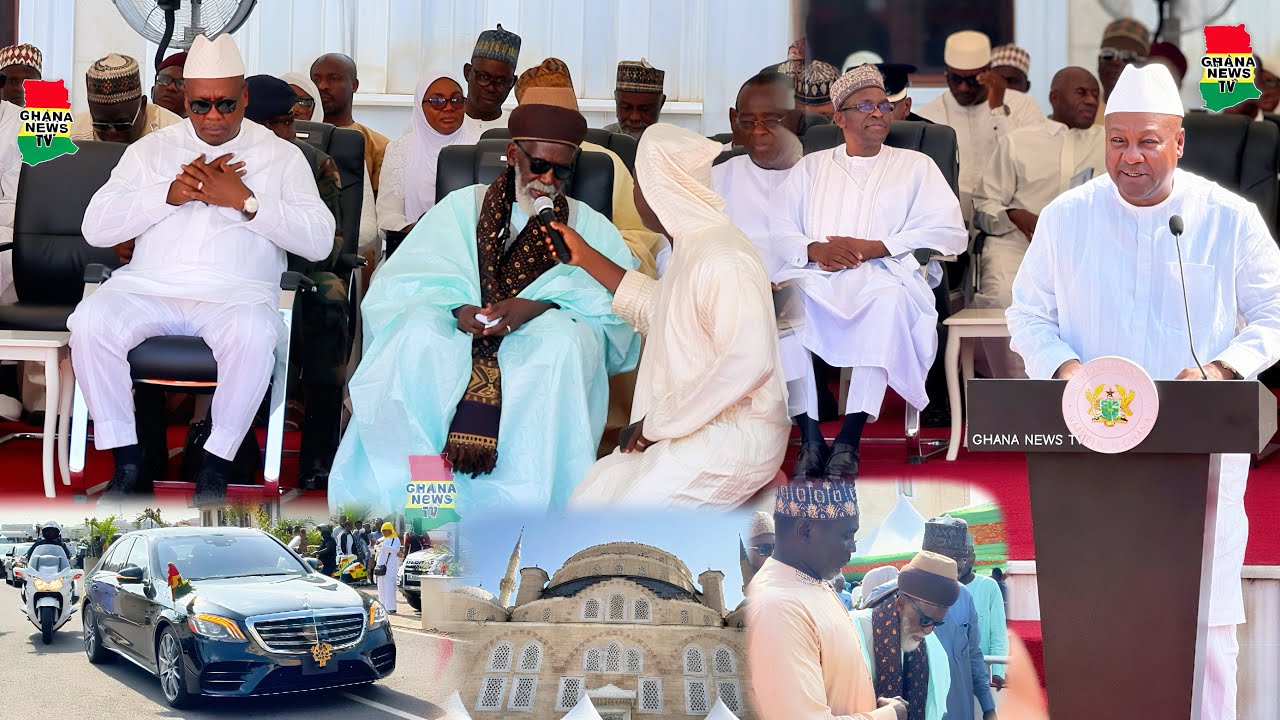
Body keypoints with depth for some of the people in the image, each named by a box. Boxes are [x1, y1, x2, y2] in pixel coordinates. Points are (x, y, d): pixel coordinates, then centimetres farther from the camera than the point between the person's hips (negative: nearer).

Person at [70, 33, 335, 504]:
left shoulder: (281, 156, 12)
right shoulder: (150, 149, 18)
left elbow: (319, 241, 0)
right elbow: (95, 228, 7)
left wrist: (245, 200, -9)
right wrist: (170, 194, -5)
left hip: (236, 293, -2)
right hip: (149, 286, 2)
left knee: (254, 334, -37)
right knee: (89, 321, -28)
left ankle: (215, 465, -19)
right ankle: (127, 463, -16)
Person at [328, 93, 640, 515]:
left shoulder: (589, 227, 14)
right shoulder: (463, 207, 15)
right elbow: (403, 285, 3)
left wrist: (542, 307, -20)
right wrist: (455, 308, -19)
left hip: (537, 353, 0)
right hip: (454, 340, 0)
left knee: (566, 340, -33)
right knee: (419, 331, -32)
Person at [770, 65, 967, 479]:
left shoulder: (916, 166, 20)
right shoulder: (811, 167, 25)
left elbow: (950, 233, 4)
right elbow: (776, 231, 12)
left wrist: (870, 247, -6)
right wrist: (816, 249, -12)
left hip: (881, 276, -1)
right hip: (816, 279, 1)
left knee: (888, 301, -38)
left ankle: (849, 440, -39)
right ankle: (810, 437, -33)